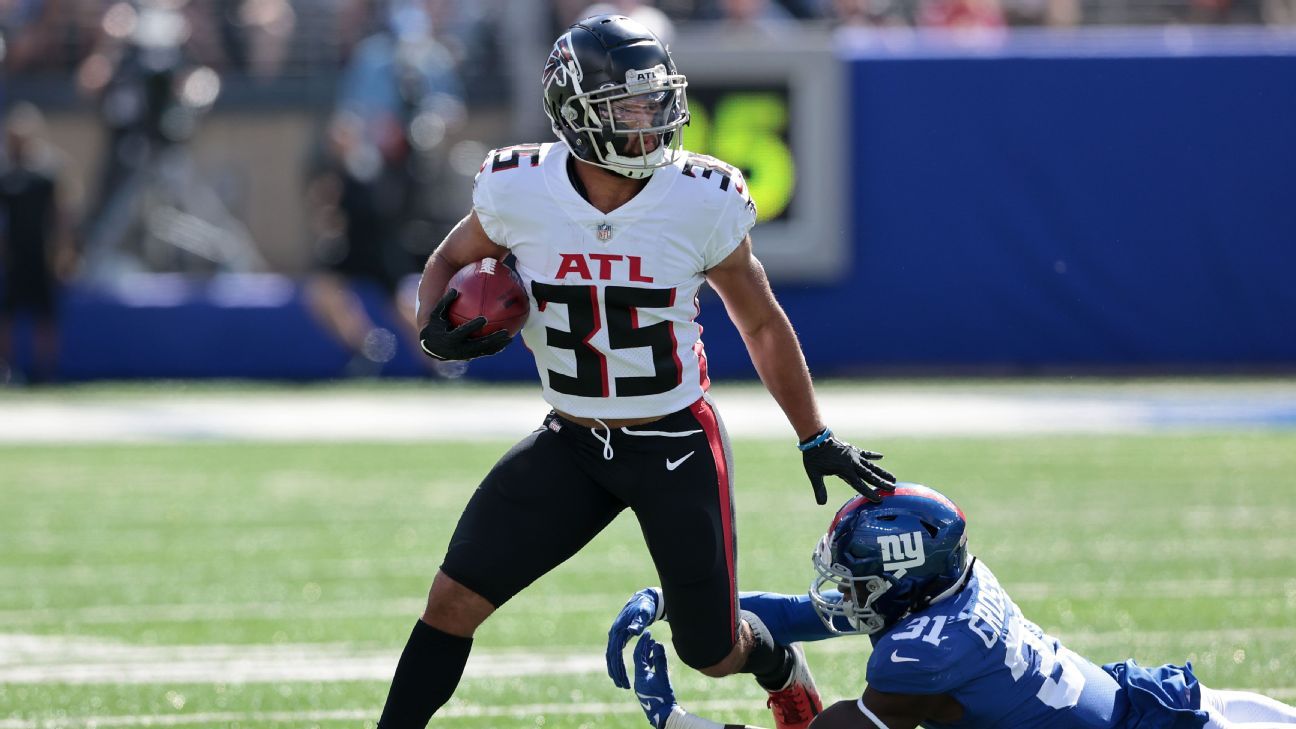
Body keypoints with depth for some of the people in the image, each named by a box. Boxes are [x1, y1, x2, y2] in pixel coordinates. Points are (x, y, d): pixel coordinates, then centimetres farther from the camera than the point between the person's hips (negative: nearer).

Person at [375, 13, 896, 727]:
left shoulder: (701, 202, -16)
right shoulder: (520, 191, -14)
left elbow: (762, 326, -1)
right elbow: (449, 263, 7)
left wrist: (816, 440, 5)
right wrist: (438, 332, -15)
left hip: (678, 446, -1)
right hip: (572, 445, 1)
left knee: (713, 653, 7)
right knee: (454, 599, -10)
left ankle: (776, 663, 44)